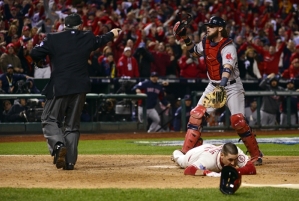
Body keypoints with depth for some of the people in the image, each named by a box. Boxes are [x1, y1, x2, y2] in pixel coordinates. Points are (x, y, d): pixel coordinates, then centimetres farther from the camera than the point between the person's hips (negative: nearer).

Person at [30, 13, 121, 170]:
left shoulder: (53, 39, -3)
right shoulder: (87, 38, 7)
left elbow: (35, 54, -5)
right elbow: (100, 40, 27)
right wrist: (112, 34, 49)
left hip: (59, 87, -3)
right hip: (79, 87, 3)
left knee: (50, 120, 6)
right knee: (72, 124, 12)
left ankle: (58, 145, -23)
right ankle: (70, 161, 7)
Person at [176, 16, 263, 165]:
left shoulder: (228, 47, -21)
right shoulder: (206, 42, 2)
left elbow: (227, 67, -38)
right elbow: (194, 52, 22)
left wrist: (223, 83, -55)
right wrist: (184, 37, 8)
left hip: (232, 86, -7)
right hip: (213, 85, 7)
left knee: (238, 121, -17)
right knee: (196, 115, -5)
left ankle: (256, 155, -3)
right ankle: (186, 154, -3)